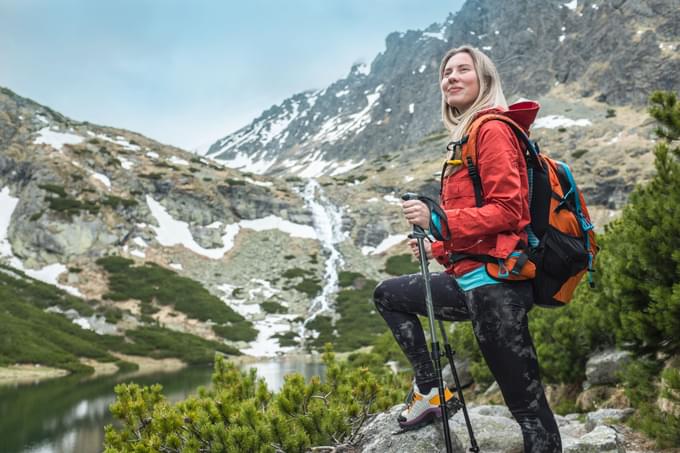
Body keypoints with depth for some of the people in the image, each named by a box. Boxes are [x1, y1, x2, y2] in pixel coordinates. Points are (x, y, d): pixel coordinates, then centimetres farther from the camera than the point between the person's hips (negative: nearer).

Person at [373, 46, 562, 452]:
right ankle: (429, 389, 18)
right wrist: (439, 250, 12)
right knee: (388, 295, 23)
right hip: (472, 278, 10)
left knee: (528, 407, -5)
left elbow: (507, 210, -16)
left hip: (494, 283, -10)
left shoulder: (493, 129, -7)